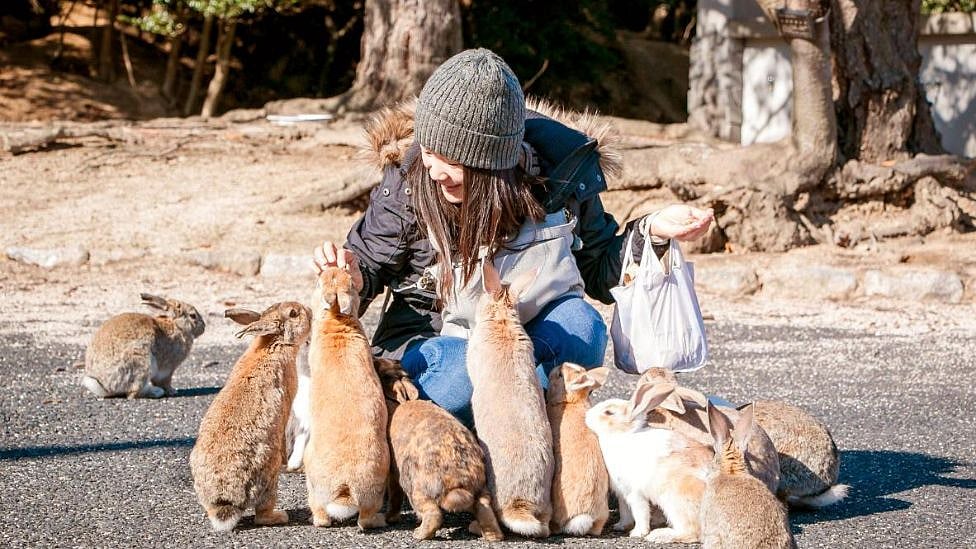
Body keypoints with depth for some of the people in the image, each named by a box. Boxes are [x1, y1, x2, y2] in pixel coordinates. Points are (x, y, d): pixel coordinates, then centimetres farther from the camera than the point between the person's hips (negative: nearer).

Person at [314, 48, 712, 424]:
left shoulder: (562, 172, -10)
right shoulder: (407, 183, -14)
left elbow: (600, 271, 5)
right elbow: (368, 265, 0)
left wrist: (653, 230, -13)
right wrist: (352, 277, -25)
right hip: (433, 339, -2)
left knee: (580, 327, -31)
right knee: (466, 378, -37)